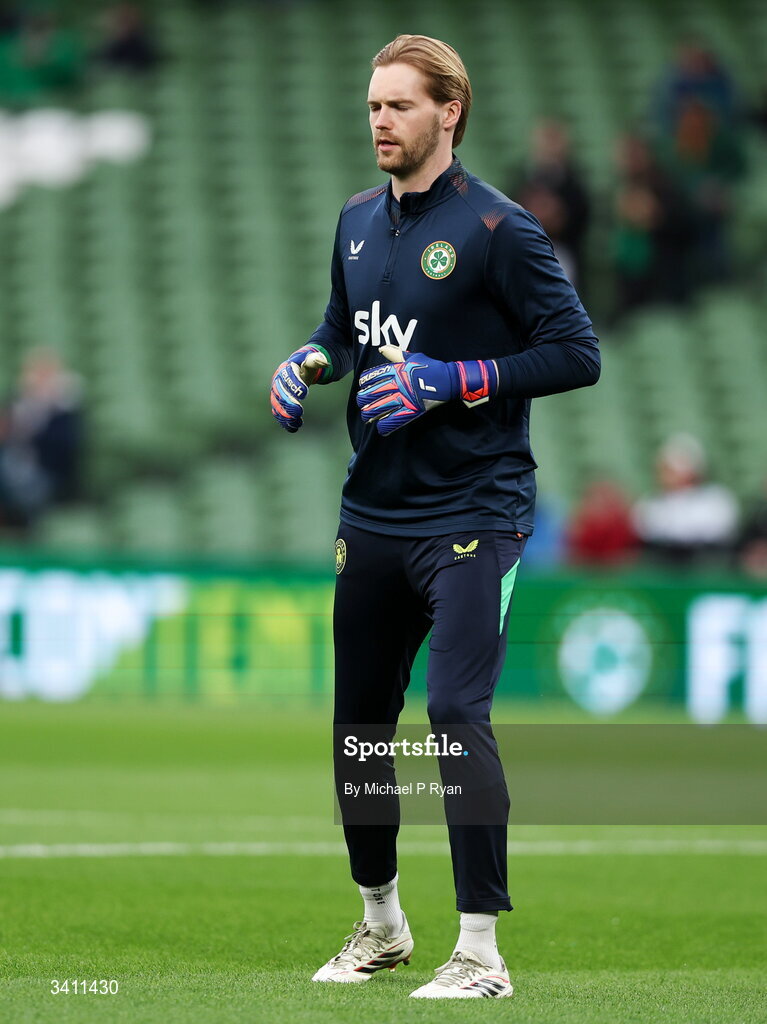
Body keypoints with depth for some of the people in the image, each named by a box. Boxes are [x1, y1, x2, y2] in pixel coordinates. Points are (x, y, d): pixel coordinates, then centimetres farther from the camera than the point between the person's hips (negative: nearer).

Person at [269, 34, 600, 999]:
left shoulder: (496, 227, -11)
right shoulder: (358, 222, 11)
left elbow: (576, 353, -12)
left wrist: (450, 381, -19)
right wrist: (311, 361, 4)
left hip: (471, 514, -7)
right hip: (372, 514, 7)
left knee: (457, 714, -16)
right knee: (358, 719, 14)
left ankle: (480, 951, -11)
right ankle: (380, 922, 32)